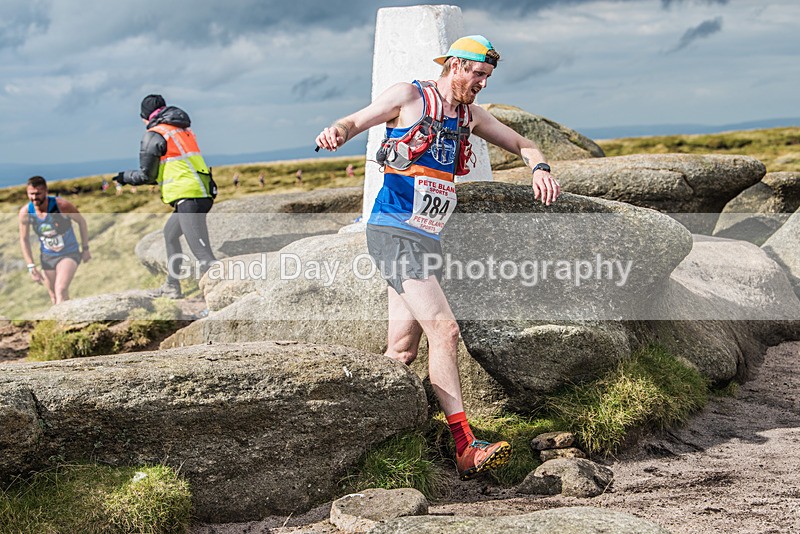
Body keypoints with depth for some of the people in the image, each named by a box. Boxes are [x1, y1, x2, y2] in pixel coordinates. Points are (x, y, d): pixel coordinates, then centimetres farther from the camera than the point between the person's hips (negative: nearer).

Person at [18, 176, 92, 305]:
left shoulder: (61, 205, -25)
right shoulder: (25, 212, -16)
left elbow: (81, 221, -8)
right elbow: (24, 240, -3)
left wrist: (85, 248, -3)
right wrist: (31, 267, -7)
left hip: (69, 254, -4)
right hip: (47, 256, 4)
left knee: (61, 291, -22)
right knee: (54, 297, 13)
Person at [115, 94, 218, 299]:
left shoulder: (154, 135, -3)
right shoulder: (184, 130, 21)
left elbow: (146, 175, -1)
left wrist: (124, 177, 18)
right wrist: (156, 179, 35)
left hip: (188, 197, -9)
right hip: (203, 193, 9)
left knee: (202, 254, -15)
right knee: (170, 233, 28)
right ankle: (172, 287, 34)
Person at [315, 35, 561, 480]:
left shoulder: (470, 115, 18)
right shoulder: (408, 97, -1)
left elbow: (521, 144, 22)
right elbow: (357, 121, -6)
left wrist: (540, 168, 0)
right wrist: (338, 131, -30)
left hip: (426, 239, 8)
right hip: (394, 231, -8)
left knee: (403, 351, 6)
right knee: (444, 329, -18)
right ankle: (467, 449, -20)